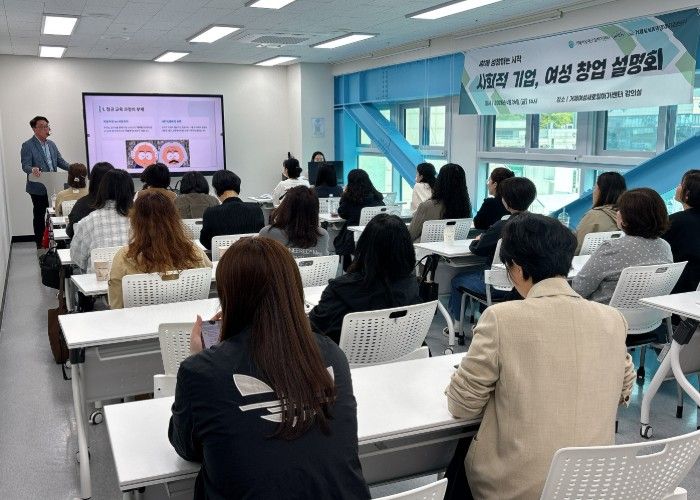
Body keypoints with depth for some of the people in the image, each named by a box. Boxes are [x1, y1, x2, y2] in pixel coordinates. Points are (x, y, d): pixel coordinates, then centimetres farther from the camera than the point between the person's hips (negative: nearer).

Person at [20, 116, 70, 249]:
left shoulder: (51, 144, 12)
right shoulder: (27, 145, -8)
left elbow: (60, 161, 10)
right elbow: (25, 165, -14)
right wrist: (33, 169, -37)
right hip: (38, 189, -6)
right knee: (39, 216, 3)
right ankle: (40, 244, 13)